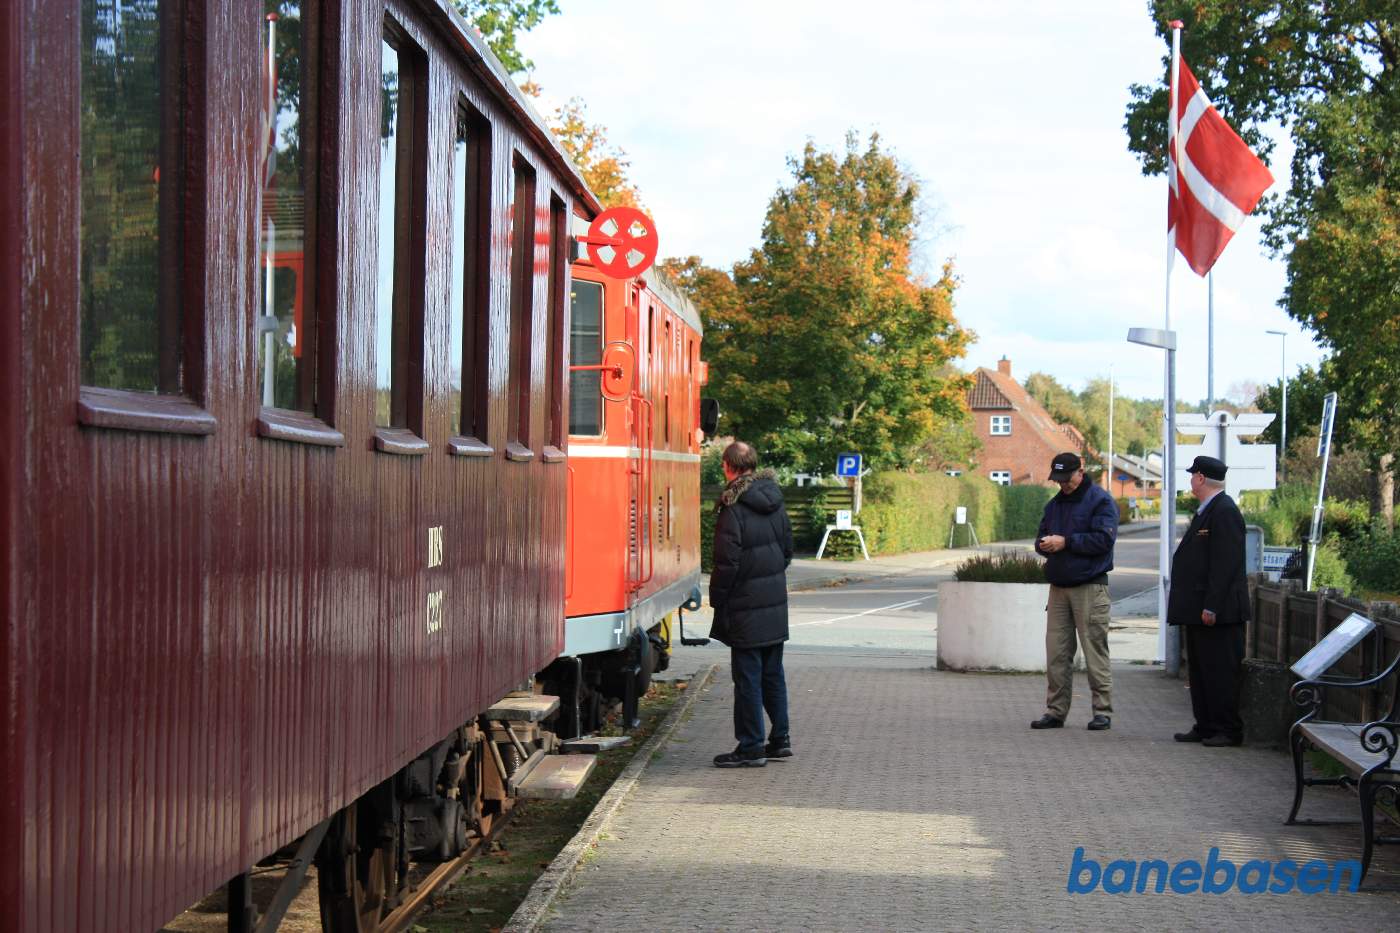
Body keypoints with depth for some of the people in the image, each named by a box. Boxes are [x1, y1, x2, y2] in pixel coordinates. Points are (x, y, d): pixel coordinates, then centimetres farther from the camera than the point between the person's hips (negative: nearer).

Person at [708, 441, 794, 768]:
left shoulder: (733, 508, -16)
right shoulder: (774, 502, 7)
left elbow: (727, 561, -16)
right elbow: (787, 549, 15)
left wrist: (717, 600, -6)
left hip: (745, 607, -7)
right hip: (776, 603, 7)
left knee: (747, 677, -2)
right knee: (773, 673, 16)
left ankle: (750, 747, 2)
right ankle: (780, 739, 22)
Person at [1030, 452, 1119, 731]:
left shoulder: (1100, 501, -3)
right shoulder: (1054, 504, 19)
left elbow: (1104, 539, -15)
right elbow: (1040, 539, 21)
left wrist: (1066, 542, -14)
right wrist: (1044, 545, -3)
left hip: (1090, 587, -6)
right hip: (1058, 587, 6)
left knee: (1095, 650, -4)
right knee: (1056, 653, 5)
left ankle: (1103, 711, 2)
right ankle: (1055, 711, 10)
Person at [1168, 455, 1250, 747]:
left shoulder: (1225, 512, -15)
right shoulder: (1206, 511, 17)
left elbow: (1225, 564, -21)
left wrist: (1211, 607, -23)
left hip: (1217, 612, -10)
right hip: (1199, 611, 10)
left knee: (1219, 672, -5)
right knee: (1200, 671, 13)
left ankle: (1228, 731, 0)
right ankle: (1205, 727, 19)